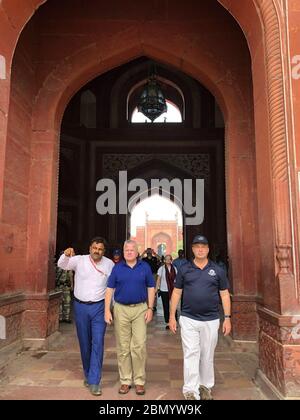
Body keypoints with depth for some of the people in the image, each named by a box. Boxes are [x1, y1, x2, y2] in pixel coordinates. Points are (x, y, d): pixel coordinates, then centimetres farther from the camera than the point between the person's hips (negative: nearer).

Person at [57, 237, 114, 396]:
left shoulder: (109, 264, -2)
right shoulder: (79, 260, -4)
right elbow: (62, 265, -16)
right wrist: (66, 255, -39)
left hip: (99, 307, -1)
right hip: (80, 306, 1)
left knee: (98, 342, -7)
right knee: (84, 343, 13)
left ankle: (94, 381, 2)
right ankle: (88, 374, 33)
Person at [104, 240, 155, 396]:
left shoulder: (145, 267, 2)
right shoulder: (117, 268, 3)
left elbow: (150, 288, 5)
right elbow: (110, 289, 3)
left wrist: (150, 308, -1)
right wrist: (107, 310, -4)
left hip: (140, 309, -1)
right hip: (121, 309, 1)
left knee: (139, 346, 0)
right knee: (123, 347, 8)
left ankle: (139, 380, 15)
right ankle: (125, 380, 21)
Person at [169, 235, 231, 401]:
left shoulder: (217, 270, 3)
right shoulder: (184, 269, 2)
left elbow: (224, 295, 6)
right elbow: (176, 293, 5)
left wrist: (227, 318, 1)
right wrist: (172, 316, 2)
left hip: (211, 320, 1)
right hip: (188, 319, -1)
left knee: (207, 356, 13)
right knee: (191, 354, -4)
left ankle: (205, 387, 30)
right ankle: (191, 391, 2)